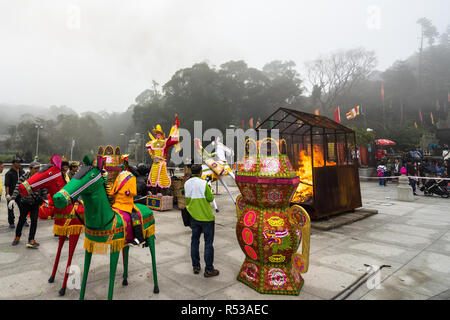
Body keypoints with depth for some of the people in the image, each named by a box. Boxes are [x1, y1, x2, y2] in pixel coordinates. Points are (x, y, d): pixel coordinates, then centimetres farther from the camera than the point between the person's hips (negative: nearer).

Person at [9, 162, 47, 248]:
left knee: (34, 221, -5)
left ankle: (31, 240, 1)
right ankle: (17, 237, 34)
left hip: (36, 203, 0)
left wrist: (45, 199, -6)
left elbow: (44, 190, 0)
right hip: (25, 202, 0)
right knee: (21, 220, 12)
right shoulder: (24, 176, -9)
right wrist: (13, 199, -21)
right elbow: (17, 188, -13)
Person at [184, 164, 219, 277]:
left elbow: (187, 199, 7)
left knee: (194, 241, 16)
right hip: (206, 217, -6)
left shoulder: (186, 184, 0)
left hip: (194, 217, 6)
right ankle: (209, 270, 9)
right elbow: (211, 198, -11)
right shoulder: (203, 184, -18)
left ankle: (196, 266, 26)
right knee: (208, 243, 3)